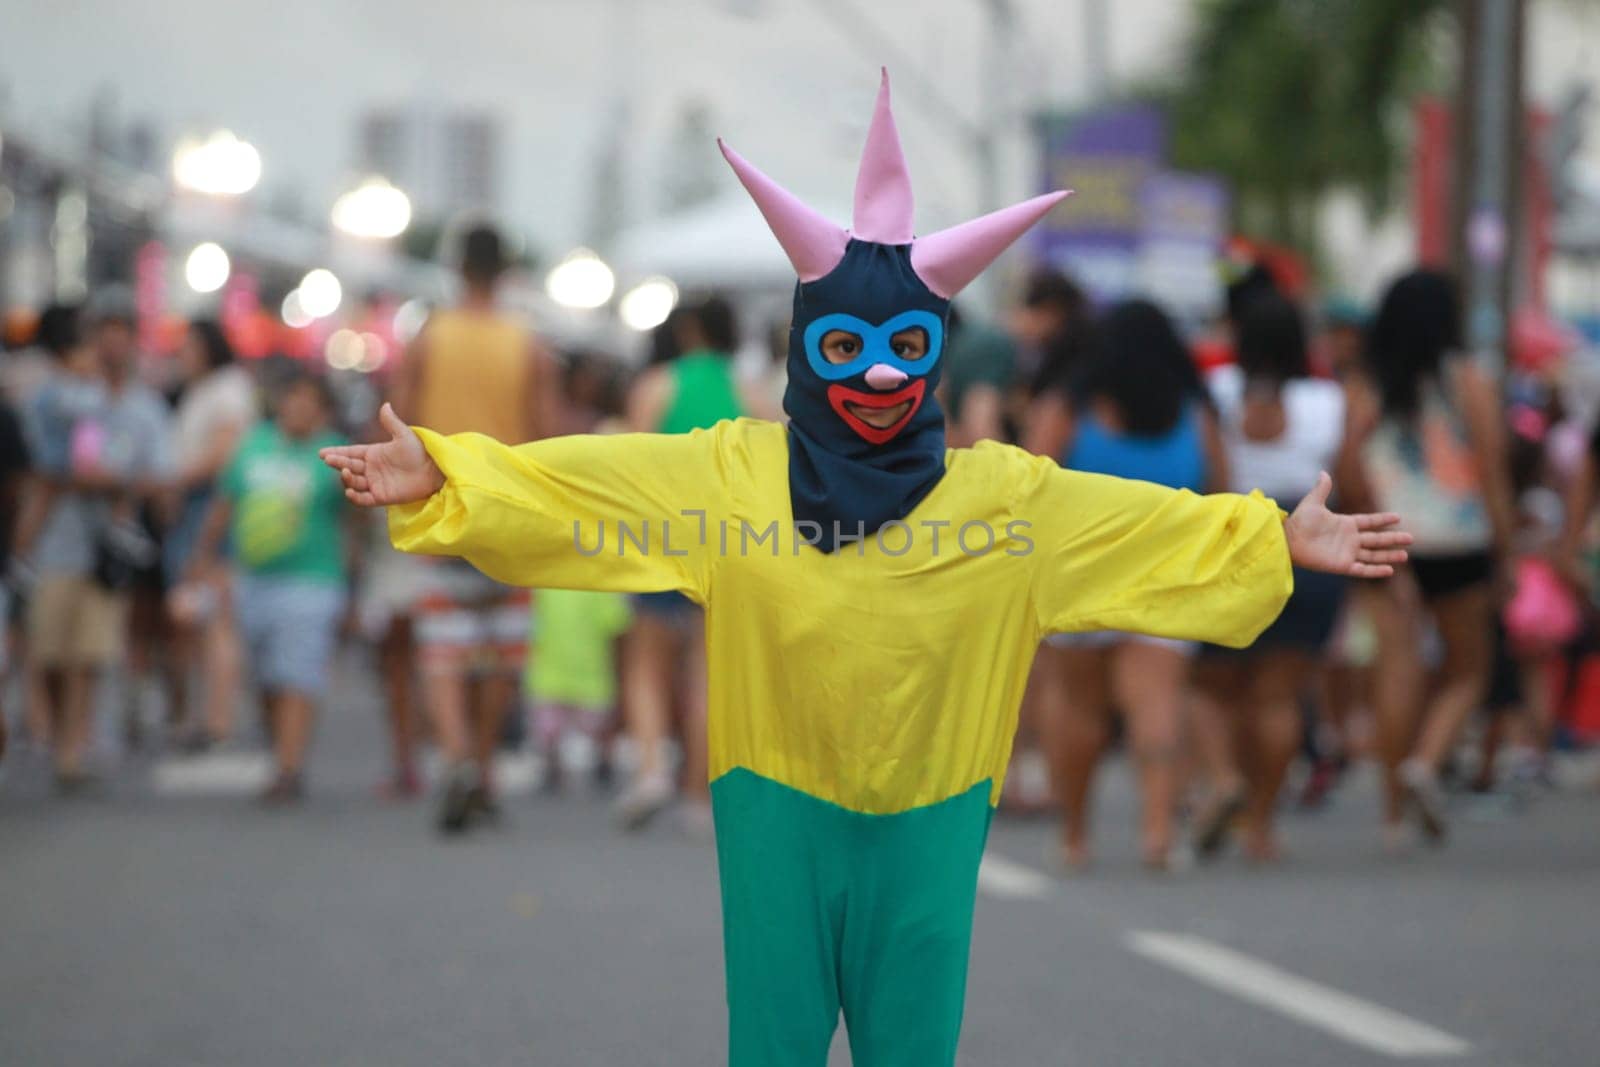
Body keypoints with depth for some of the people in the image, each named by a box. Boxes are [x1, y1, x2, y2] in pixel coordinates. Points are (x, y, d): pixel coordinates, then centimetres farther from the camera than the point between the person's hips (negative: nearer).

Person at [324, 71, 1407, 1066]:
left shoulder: (1006, 494, 0)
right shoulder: (733, 474, -3)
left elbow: (1152, 522, 4)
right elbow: (566, 482, -8)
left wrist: (1281, 540, -1)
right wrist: (438, 480, -18)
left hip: (930, 822, 1)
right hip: (776, 816, -1)